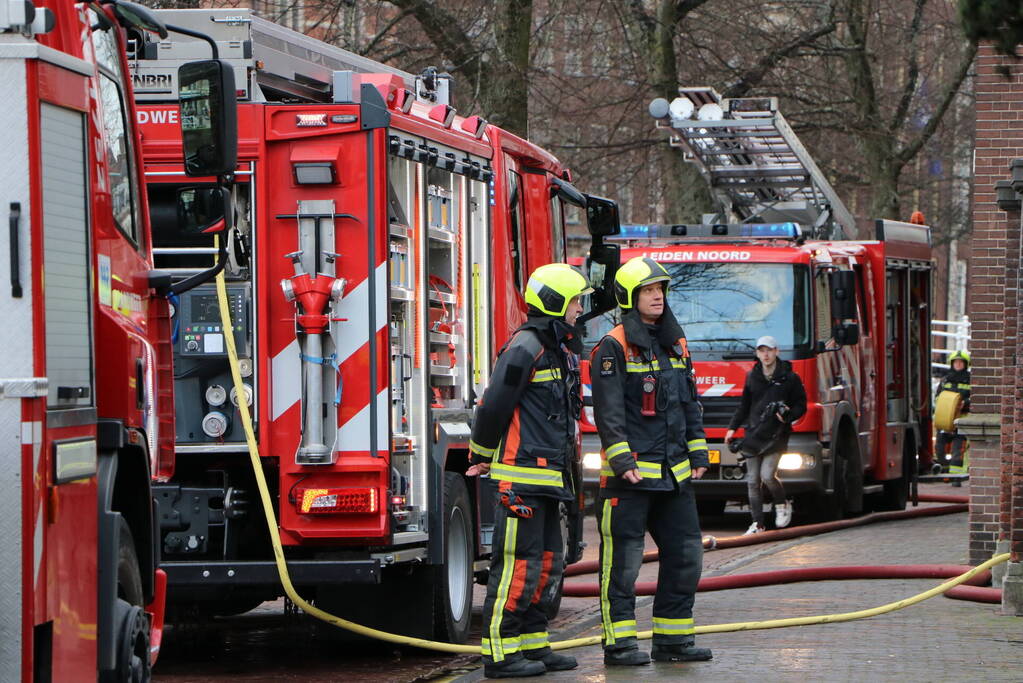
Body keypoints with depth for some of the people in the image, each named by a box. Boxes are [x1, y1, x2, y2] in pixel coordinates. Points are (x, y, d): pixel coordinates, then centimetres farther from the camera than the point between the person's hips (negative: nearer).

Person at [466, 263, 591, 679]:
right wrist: (483, 458, -5)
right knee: (519, 563, -9)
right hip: (522, 475, -10)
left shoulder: (561, 349, 18)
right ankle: (500, 653, -7)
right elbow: (494, 405, -16)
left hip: (547, 479, 10)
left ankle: (533, 645, 20)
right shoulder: (525, 348, -14)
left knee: (548, 561, 13)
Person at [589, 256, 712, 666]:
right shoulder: (614, 348, -7)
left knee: (685, 554, 7)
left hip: (674, 474, 7)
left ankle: (672, 639, 16)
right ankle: (619, 643, 0)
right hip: (630, 474, -7)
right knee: (623, 559, -4)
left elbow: (690, 402, 21)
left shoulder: (675, 344, 15)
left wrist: (697, 452, 15)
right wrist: (621, 460, -20)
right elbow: (608, 411, -13)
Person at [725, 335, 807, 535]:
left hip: (775, 435, -4)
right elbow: (744, 406, 21)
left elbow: (801, 406, 3)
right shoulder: (752, 377, 11)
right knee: (752, 481, 1)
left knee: (767, 475, -18)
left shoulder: (789, 378, 0)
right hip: (753, 435, 4)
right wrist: (733, 428, 14)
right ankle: (757, 523, 7)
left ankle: (782, 504, 10)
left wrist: (788, 415, -17)